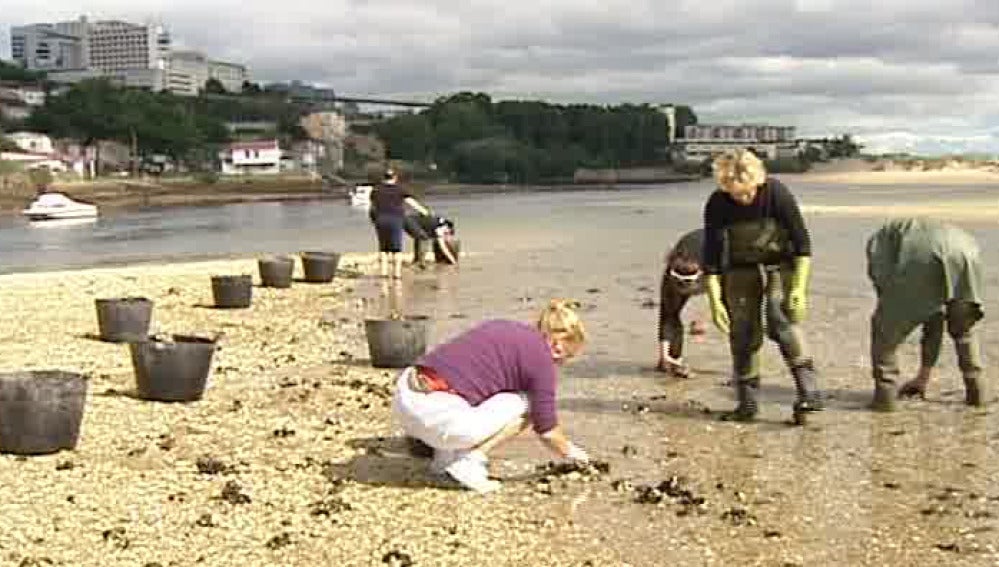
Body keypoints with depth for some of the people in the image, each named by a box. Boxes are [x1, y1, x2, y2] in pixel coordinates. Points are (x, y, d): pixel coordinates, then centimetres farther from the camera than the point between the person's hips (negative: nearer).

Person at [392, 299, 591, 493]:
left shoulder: (501, 327, 22)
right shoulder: (541, 358, 0)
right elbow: (547, 431, 7)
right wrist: (569, 452, 28)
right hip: (436, 415, -8)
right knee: (527, 405, 7)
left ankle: (444, 456, 20)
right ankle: (467, 461, 0)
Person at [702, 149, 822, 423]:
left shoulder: (777, 192, -24)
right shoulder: (717, 205, -20)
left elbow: (802, 242, -17)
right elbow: (711, 257, -12)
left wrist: (799, 288, -21)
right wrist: (715, 302, -16)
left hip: (781, 264, -2)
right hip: (741, 268, 3)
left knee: (781, 322, -21)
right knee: (743, 333, -1)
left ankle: (809, 394, -19)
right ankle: (747, 402, 9)